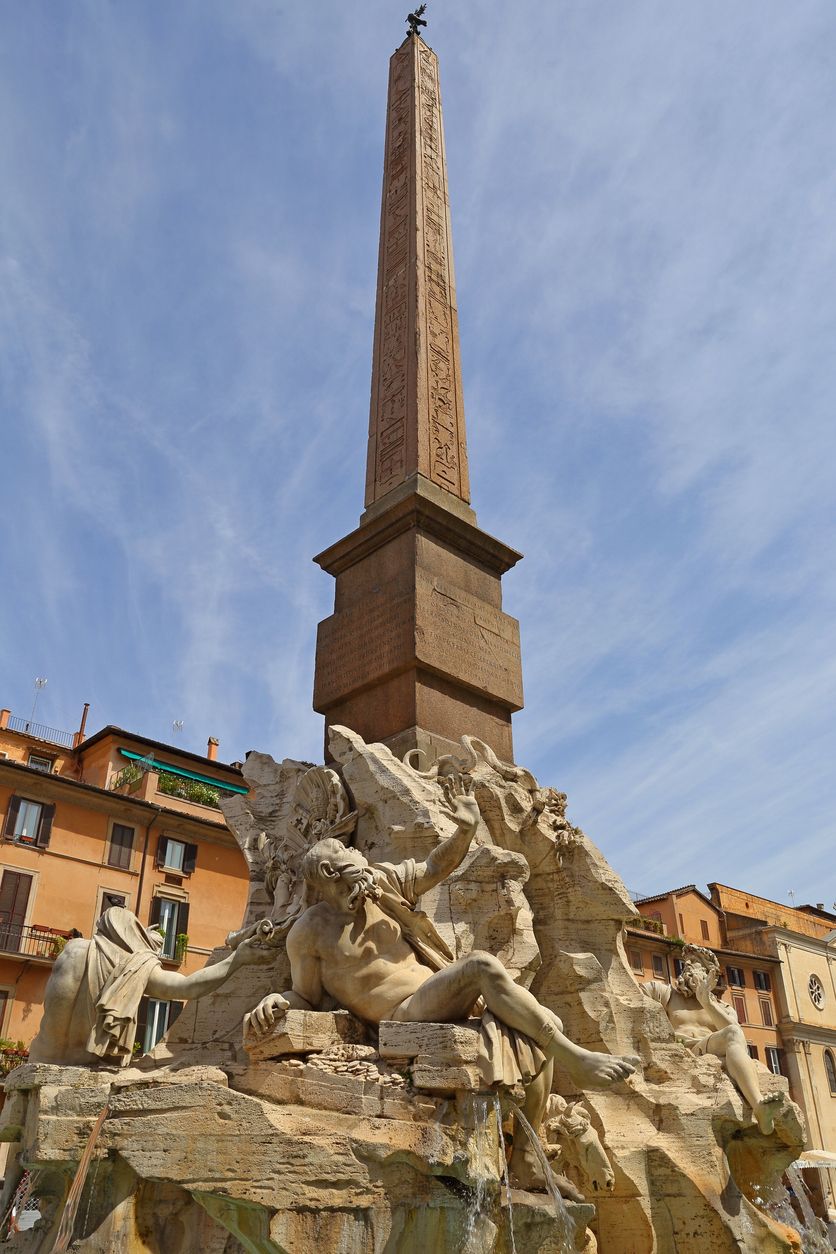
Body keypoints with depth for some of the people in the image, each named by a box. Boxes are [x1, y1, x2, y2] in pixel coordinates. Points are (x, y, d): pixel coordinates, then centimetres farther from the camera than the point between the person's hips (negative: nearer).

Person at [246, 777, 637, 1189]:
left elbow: (436, 867, 15)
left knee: (547, 1025, -8)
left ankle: (525, 1155, -1)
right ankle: (577, 1063, -24)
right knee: (482, 964, -32)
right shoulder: (308, 933, -3)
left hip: (442, 1003, 7)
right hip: (403, 1016, -7)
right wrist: (276, 1000, -16)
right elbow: (306, 998, 5)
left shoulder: (379, 885, 9)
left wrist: (465, 830, -2)